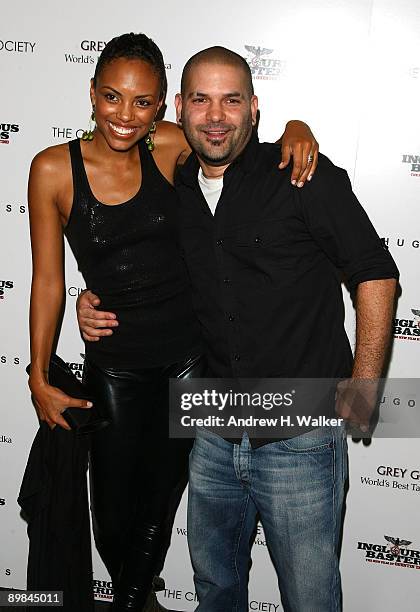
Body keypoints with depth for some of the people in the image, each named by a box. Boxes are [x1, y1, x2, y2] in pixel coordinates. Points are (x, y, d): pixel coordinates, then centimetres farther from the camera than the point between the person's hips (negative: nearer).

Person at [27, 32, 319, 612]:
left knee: (162, 495, 18)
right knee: (114, 507, 14)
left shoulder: (168, 147, -5)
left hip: (191, 355, 1)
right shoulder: (54, 169, -8)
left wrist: (295, 130, -16)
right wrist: (39, 379, -3)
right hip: (114, 363, -1)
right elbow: (48, 280, -3)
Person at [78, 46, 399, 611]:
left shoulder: (303, 176, -9)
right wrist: (96, 305, 4)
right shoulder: (175, 193, 7)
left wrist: (362, 385, -11)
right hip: (214, 436, 5)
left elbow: (375, 273, -6)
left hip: (301, 440, -4)